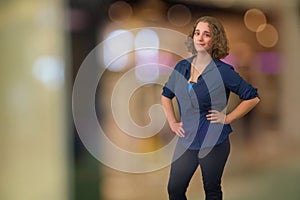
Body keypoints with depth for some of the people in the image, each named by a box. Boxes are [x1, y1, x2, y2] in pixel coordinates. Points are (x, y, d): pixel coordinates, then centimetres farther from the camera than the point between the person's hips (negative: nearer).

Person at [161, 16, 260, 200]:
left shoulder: (223, 71, -10)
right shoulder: (182, 67, 4)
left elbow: (253, 98, -7)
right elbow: (166, 95, 20)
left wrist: (227, 118, -9)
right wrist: (172, 122, 10)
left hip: (214, 142, -4)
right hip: (186, 140, 5)